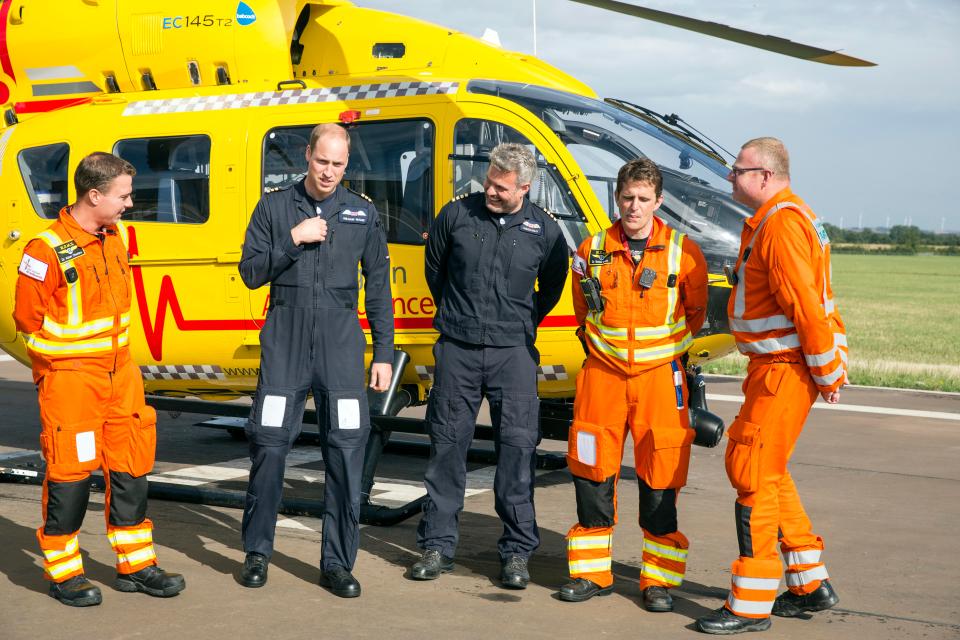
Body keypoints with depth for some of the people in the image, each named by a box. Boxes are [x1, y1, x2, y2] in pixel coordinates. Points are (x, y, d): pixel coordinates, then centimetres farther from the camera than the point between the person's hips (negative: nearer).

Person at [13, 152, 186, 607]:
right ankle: (63, 573, 15)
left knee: (131, 466, 10)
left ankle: (135, 565, 22)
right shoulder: (47, 250, -18)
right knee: (69, 471, 0)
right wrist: (67, 356, -2)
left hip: (119, 370, 7)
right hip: (69, 377, -7)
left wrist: (115, 345, 13)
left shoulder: (116, 237, 6)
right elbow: (27, 317, -11)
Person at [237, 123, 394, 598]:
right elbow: (250, 273, 2)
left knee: (346, 449, -2)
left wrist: (384, 354, 6)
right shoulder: (274, 207, 6)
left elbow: (378, 288, 10)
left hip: (341, 344, 1)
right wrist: (294, 239, -11)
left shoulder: (363, 213, 9)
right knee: (269, 444, -1)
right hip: (284, 343, 0)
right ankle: (257, 552, 16)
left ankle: (338, 563, 8)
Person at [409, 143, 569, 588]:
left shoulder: (544, 230, 1)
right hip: (457, 350, 1)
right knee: (447, 443, 4)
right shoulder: (456, 215, 2)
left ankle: (517, 551, 6)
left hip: (513, 351, -1)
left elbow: (552, 287, 17)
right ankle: (438, 546, 14)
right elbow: (434, 269, 17)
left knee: (518, 445, -3)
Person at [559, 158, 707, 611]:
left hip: (660, 376, -2)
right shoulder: (593, 250, 4)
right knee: (592, 475, 5)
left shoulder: (683, 253, -2)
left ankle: (659, 579, 11)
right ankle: (591, 573, 18)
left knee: (660, 480, 0)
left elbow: (695, 313, 11)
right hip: (602, 375, 2)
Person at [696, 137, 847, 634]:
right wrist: (829, 365, 18)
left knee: (753, 474, -6)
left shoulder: (781, 224, -18)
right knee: (765, 471, 17)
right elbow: (812, 299, 20)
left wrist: (828, 373, -16)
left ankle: (751, 606, 0)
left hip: (784, 369, -11)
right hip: (774, 365, 11)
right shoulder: (778, 217, 16)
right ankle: (810, 585, 26)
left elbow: (806, 305, -22)